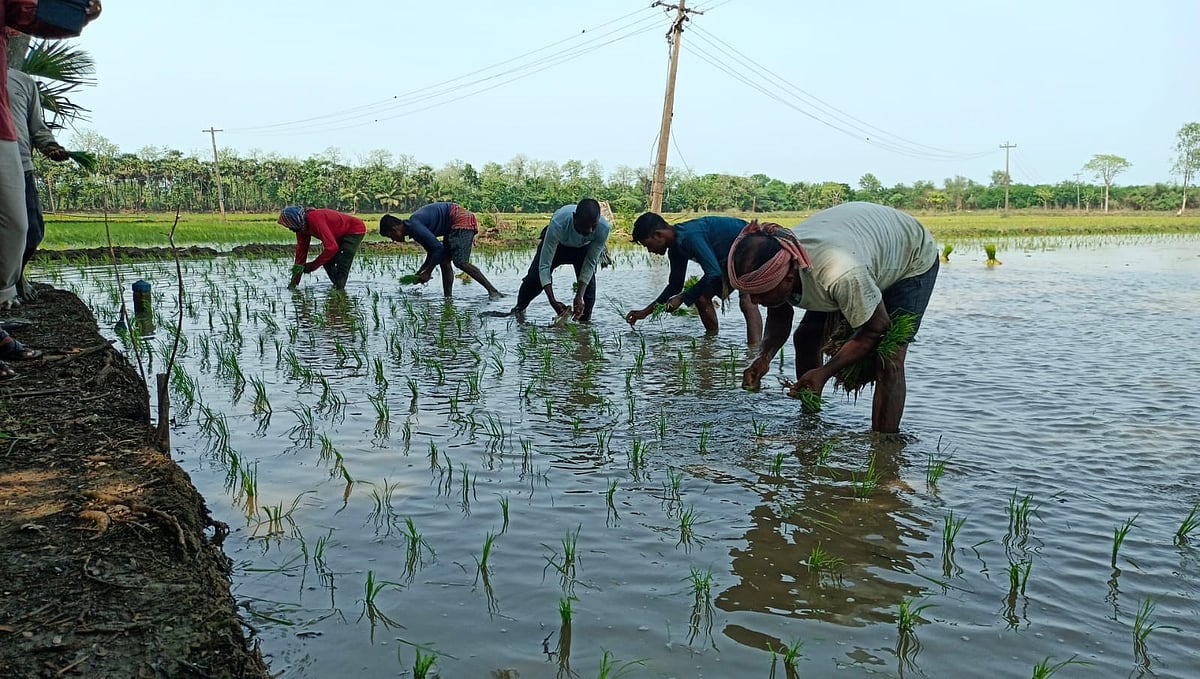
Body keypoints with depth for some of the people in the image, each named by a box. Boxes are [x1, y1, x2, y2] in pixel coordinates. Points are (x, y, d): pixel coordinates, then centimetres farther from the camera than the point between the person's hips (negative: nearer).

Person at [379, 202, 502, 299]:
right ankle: (448, 297, 9)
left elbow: (438, 248, -21)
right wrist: (420, 272, 15)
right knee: (444, 261, 8)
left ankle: (493, 291, -22)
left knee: (460, 262, -19)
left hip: (461, 219, -11)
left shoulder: (413, 225, -17)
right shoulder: (413, 227, 14)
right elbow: (432, 251, 22)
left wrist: (428, 272, -13)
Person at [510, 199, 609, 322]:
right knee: (534, 277, -8)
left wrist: (579, 297, -36)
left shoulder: (603, 228, -39)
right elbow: (544, 265, -40)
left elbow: (590, 264, -28)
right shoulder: (558, 224, -45)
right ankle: (520, 307, 23)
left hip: (584, 247, 1)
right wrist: (553, 301, -47)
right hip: (557, 243, -1)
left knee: (589, 281, -18)